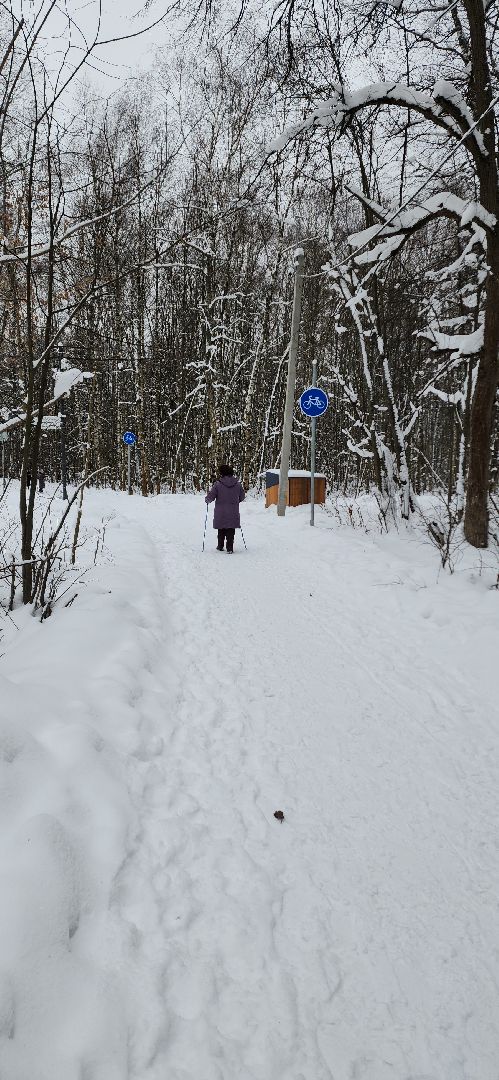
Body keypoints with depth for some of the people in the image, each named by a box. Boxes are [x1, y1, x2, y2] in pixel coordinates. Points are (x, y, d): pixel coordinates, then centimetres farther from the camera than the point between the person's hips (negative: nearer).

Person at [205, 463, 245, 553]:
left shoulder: (218, 484, -11)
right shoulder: (238, 484, -1)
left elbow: (210, 497, -9)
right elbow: (242, 497, 11)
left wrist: (207, 500, 13)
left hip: (220, 513, -1)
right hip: (233, 514, 1)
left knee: (221, 530, 15)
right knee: (231, 530, 4)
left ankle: (220, 546, 25)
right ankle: (230, 548, -3)